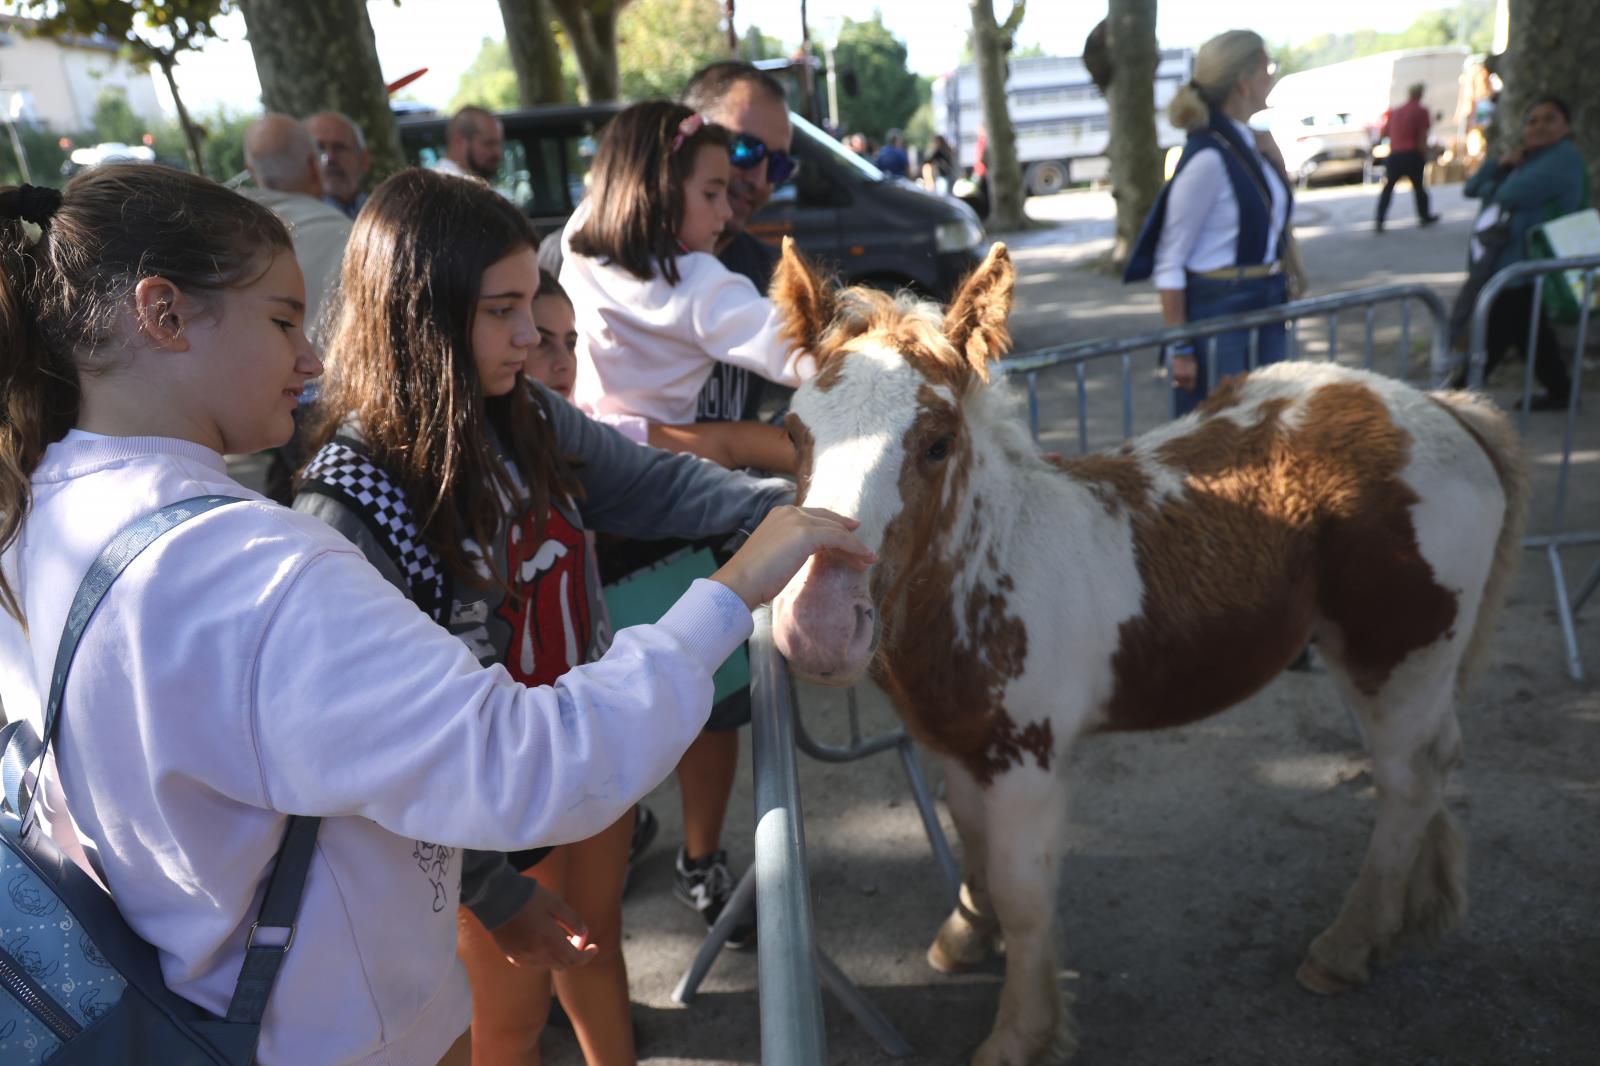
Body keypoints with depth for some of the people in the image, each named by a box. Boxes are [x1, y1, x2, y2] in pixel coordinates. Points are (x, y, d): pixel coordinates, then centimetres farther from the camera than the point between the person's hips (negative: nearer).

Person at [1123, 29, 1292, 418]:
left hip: (1265, 309, 8)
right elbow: (1169, 263, -16)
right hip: (1218, 313, -8)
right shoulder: (1209, 157, -16)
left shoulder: (1253, 145, 9)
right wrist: (1180, 348, -17)